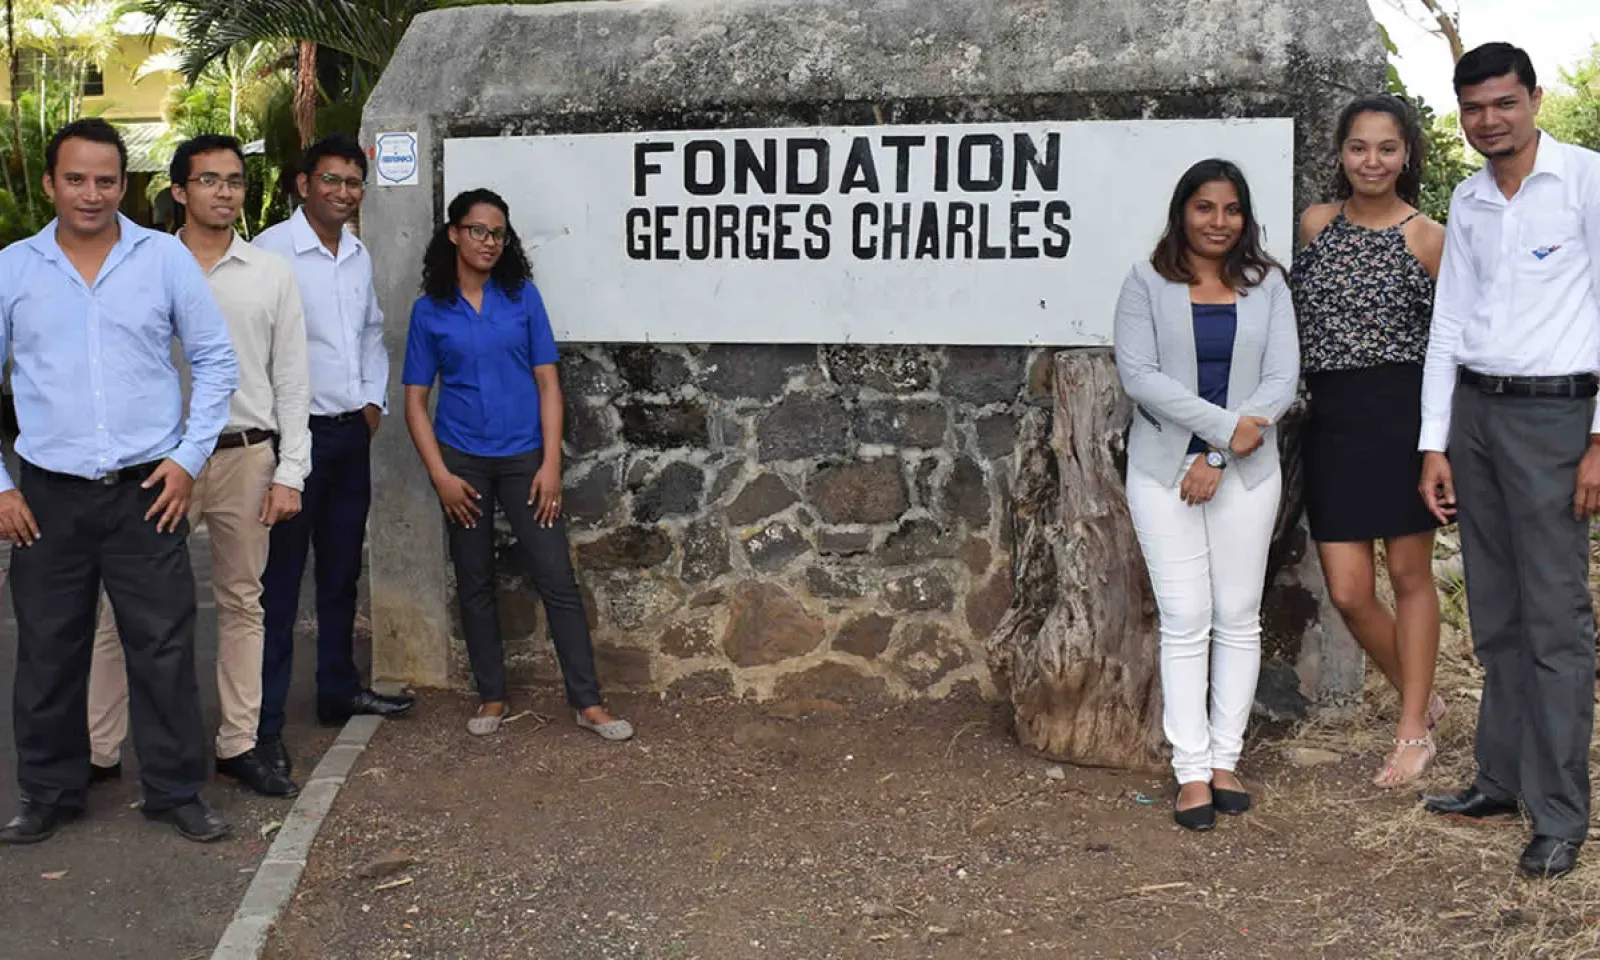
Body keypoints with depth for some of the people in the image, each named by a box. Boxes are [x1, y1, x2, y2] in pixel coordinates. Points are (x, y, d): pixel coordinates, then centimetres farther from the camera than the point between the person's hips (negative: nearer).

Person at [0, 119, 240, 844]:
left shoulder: (165, 258, 1)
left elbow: (216, 360, 5)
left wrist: (190, 457, -2)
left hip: (148, 491, -1)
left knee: (164, 647, 3)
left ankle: (176, 790, 17)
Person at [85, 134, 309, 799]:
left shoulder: (272, 275, 6)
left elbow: (291, 381, 5)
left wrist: (289, 472, -1)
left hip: (246, 456, 2)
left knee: (242, 601, 9)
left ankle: (238, 744, 18)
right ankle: (99, 749, 10)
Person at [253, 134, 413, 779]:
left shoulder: (359, 255, 12)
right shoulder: (271, 251, -12)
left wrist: (374, 399, 11)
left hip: (352, 432, 7)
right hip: (296, 432, -7)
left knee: (342, 571, 17)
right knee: (280, 580, -4)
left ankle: (339, 690, 30)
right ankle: (264, 722, 1)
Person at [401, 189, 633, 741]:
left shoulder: (522, 297, 1)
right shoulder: (430, 310, 2)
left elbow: (548, 384, 0)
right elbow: (416, 401, 3)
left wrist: (551, 464, -7)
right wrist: (440, 475, -7)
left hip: (524, 457, -1)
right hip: (463, 461, 1)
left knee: (556, 578, -3)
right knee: (474, 583, 9)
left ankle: (587, 702, 3)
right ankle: (492, 697, 22)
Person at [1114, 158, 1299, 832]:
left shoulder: (1266, 286, 7)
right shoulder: (1148, 284, 2)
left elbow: (1282, 379, -1)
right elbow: (1139, 375, -9)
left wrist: (1216, 458, -11)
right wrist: (1224, 426, -17)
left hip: (1247, 471, 2)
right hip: (1164, 468, -2)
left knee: (1239, 618, 5)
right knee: (1185, 619, -4)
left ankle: (1225, 761, 14)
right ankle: (1191, 772, 2)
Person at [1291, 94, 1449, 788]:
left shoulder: (1428, 239, -2)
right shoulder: (1315, 224, 8)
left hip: (1403, 415, -3)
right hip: (1332, 419, 3)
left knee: (1410, 575, 7)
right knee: (1348, 593, 1)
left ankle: (1415, 732, 19)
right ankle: (1422, 698, 27)